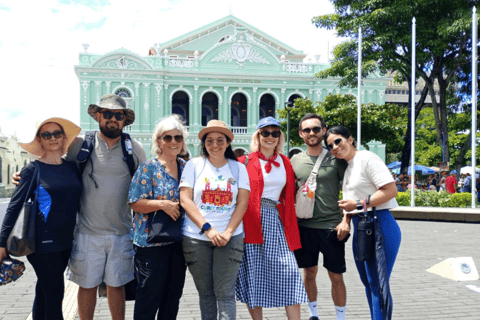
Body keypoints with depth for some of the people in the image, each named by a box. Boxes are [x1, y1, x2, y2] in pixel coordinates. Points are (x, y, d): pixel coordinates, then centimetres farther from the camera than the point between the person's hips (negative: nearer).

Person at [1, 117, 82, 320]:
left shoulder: (72, 168, 8)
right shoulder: (33, 170, -6)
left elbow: (76, 202, 18)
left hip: (65, 241, 5)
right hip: (42, 242, -4)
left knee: (45, 291, 14)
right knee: (54, 292, -2)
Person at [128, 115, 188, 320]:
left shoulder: (186, 168, 10)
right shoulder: (148, 167, -6)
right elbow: (135, 203, -10)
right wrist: (162, 204, -22)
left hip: (179, 241, 6)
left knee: (173, 297, 15)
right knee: (149, 297, 2)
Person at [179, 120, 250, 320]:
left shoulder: (238, 168, 7)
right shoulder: (194, 165, 5)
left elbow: (242, 202, 2)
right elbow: (185, 200, -3)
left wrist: (228, 232, -11)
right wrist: (208, 229, -12)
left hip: (230, 238, 0)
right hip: (196, 237, 0)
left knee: (225, 293, -3)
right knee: (205, 292, 10)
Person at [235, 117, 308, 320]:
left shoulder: (285, 162, 13)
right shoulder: (245, 162, 1)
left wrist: (290, 224, 13)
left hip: (276, 220, 3)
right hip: (251, 222, -3)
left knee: (288, 271, -3)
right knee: (253, 275, 3)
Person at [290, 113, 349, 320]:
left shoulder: (335, 158, -2)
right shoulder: (295, 160, 6)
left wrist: (346, 220, -9)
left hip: (331, 225, -2)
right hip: (304, 226, 3)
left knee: (336, 276, 4)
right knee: (309, 273, 13)